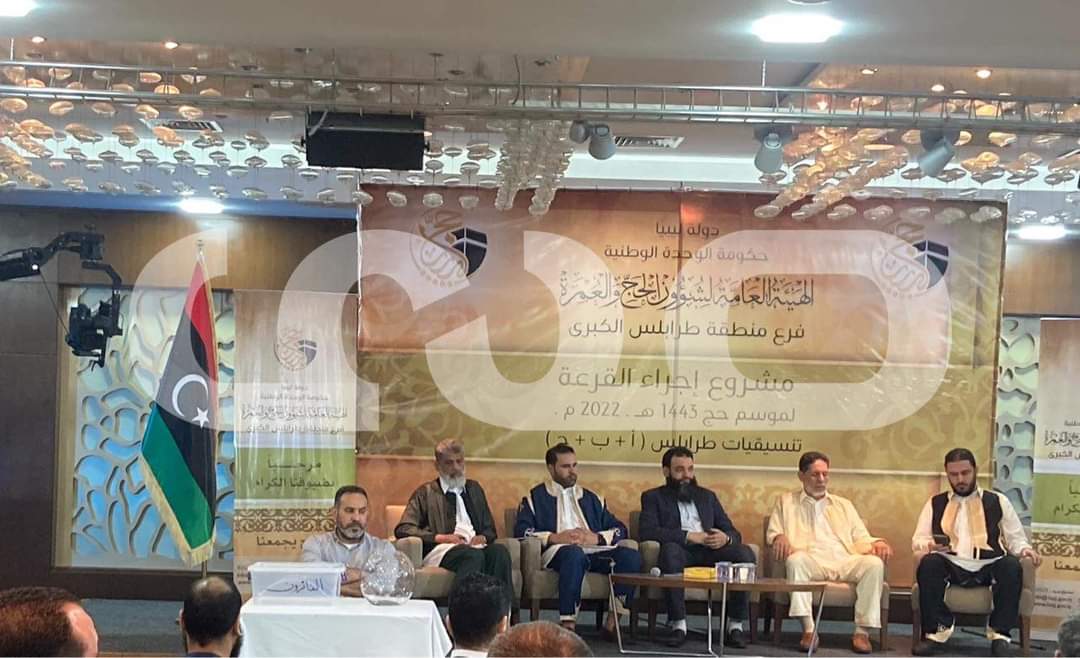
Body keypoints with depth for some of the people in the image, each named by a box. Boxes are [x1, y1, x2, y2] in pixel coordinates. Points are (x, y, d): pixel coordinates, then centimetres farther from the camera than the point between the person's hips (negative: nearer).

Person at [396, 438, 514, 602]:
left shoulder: (474, 489, 28)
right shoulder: (426, 493, 14)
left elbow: (490, 528, 28)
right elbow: (402, 529, 3)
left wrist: (483, 537, 2)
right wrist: (440, 537, -10)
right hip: (440, 551, -4)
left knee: (499, 551, -32)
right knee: (473, 555, -37)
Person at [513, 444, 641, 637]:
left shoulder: (591, 499, 29)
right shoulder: (535, 498, 19)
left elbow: (620, 529, 20)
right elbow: (521, 531, 3)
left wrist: (596, 538, -1)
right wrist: (555, 538, -11)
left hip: (594, 551, 4)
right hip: (556, 552, -4)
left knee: (631, 555, -25)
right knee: (574, 552, -39)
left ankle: (612, 623, -23)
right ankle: (568, 626, -40)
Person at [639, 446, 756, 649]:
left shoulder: (707, 496, 27)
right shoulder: (653, 497, 14)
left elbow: (733, 532, 18)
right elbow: (648, 531, -5)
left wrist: (725, 538, -8)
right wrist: (689, 536, -14)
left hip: (711, 550, 3)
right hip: (681, 551, -3)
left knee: (745, 552, -26)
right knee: (670, 549, -38)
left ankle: (735, 624, -21)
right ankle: (678, 624, -30)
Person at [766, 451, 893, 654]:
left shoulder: (843, 505, 28)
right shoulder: (787, 502, 22)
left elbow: (861, 539, 20)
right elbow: (772, 533, 14)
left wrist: (876, 543, -4)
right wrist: (780, 537, -11)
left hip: (845, 561, 2)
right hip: (812, 561, -2)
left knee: (874, 563, -28)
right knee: (796, 560, -37)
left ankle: (862, 631, -27)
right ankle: (808, 629, -35)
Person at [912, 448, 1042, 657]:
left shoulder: (997, 501, 17)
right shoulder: (935, 503, 17)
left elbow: (1015, 538, 15)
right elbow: (917, 540, 14)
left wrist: (1024, 549, -8)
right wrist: (929, 545, -10)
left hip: (987, 568, 0)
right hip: (950, 567, 0)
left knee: (1011, 565, -32)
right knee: (929, 563, -33)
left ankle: (999, 632, -19)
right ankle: (937, 629, -21)